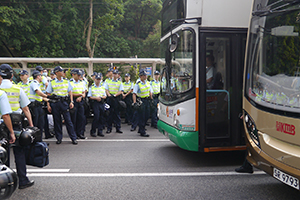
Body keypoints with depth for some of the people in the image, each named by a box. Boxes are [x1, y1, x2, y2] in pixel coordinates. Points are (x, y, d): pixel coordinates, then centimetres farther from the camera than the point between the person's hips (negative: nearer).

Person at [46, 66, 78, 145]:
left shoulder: (66, 82, 12)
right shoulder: (52, 83, 6)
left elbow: (70, 92, 13)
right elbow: (48, 94, 6)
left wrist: (71, 102, 2)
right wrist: (48, 105, -2)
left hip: (64, 102, 0)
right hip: (55, 103, 0)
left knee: (68, 120, -3)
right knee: (57, 121, 4)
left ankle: (73, 138, 1)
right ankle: (59, 138, 15)